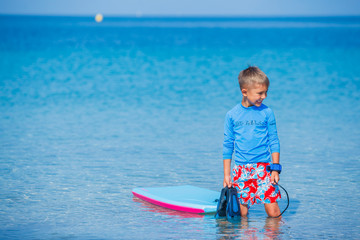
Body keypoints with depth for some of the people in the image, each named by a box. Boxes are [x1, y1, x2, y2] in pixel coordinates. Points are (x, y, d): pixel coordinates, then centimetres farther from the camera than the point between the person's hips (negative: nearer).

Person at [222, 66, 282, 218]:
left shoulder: (267, 113, 2)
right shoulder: (232, 115, 3)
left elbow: (274, 142, 6)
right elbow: (227, 146, 10)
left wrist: (275, 168, -3)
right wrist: (226, 175, 8)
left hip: (263, 167, -1)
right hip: (240, 170, 1)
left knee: (273, 212, -9)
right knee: (241, 214, 1)